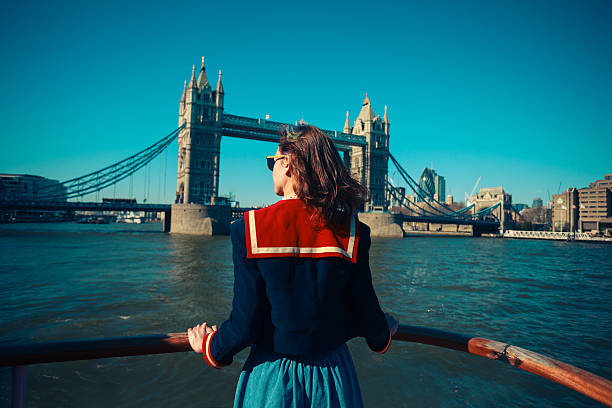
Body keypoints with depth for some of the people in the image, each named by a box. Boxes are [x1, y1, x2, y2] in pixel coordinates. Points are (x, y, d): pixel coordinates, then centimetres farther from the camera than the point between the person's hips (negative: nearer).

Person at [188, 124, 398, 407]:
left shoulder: (250, 229, -18)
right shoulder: (350, 231, -12)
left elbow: (245, 326, -16)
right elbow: (366, 316, -5)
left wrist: (208, 346, 6)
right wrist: (385, 331, 18)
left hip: (271, 376, -1)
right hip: (331, 375, 2)